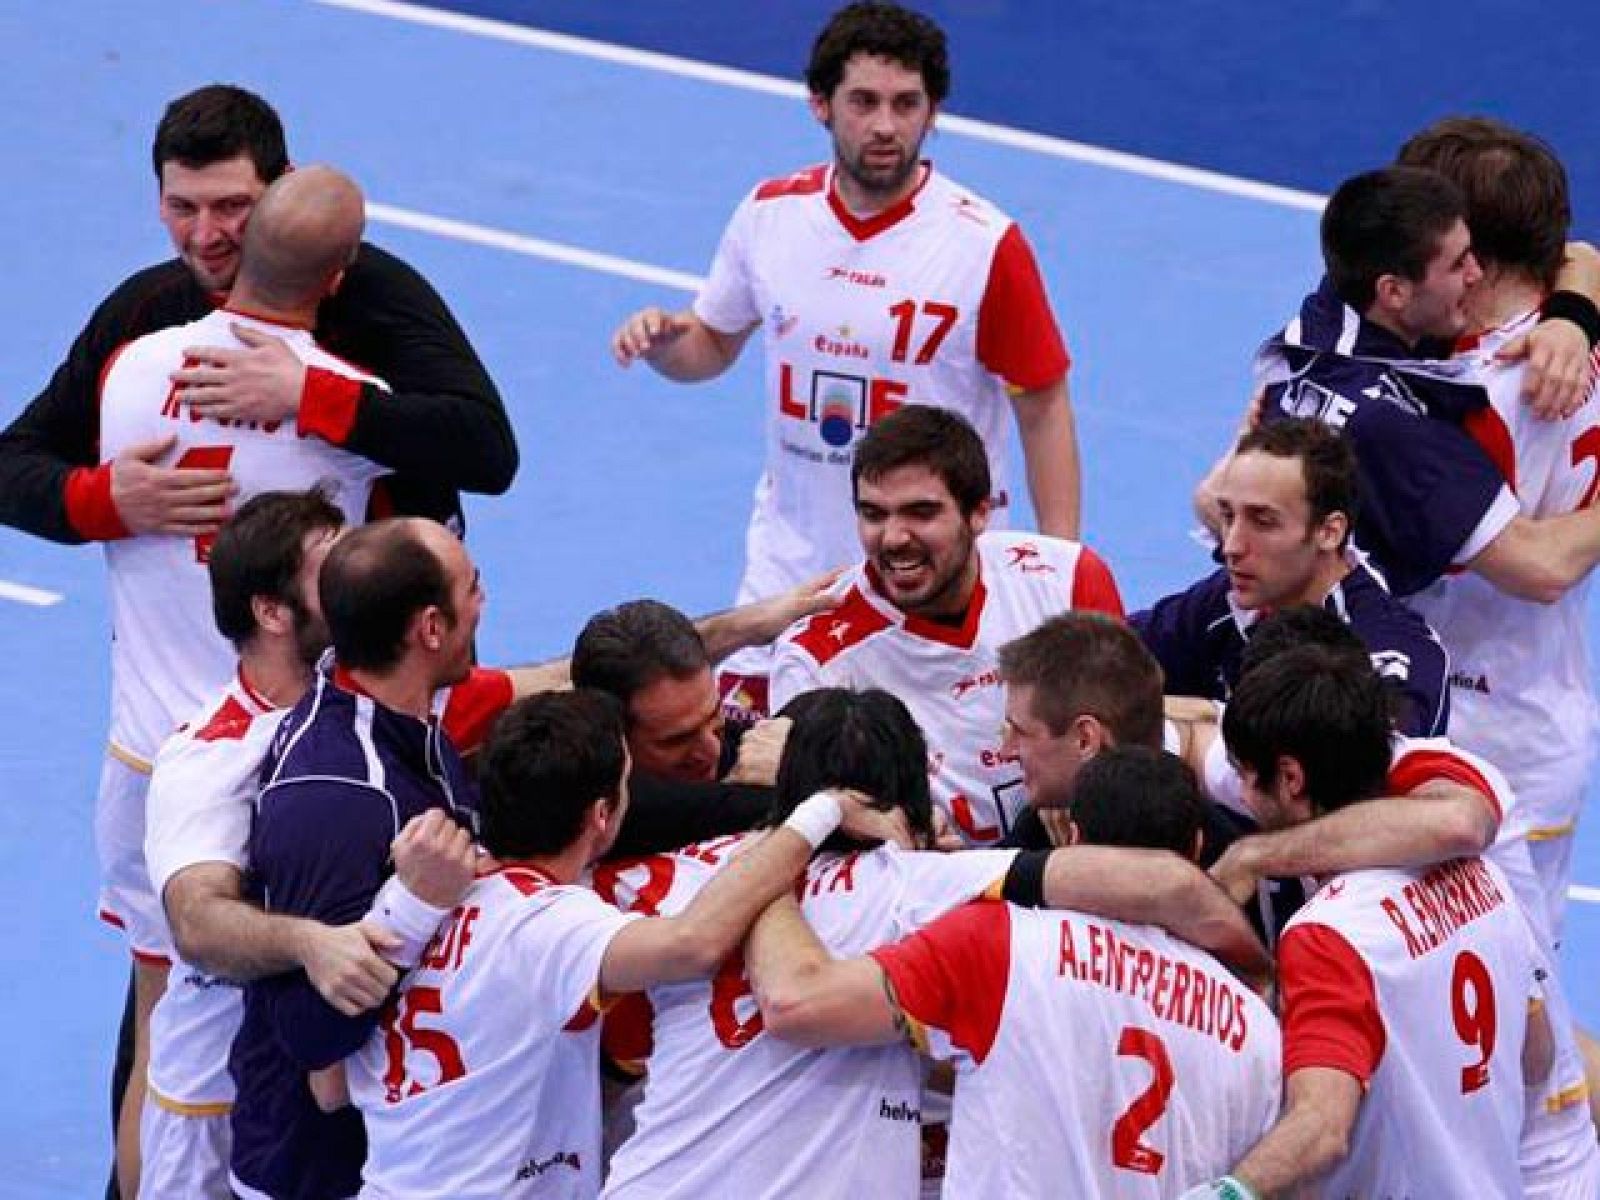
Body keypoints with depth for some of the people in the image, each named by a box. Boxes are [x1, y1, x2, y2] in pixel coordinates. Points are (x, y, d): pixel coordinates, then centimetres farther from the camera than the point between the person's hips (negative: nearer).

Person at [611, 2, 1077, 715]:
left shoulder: (987, 246, -13)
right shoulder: (769, 214, 0)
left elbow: (1042, 409, -7)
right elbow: (713, 346, 15)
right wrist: (661, 339, -8)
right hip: (790, 565, 3)